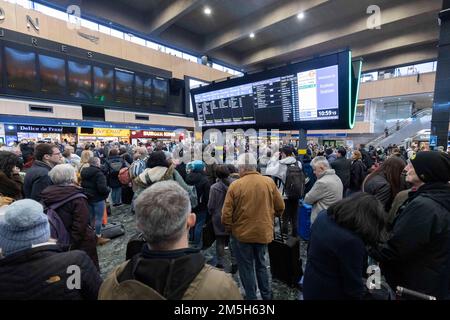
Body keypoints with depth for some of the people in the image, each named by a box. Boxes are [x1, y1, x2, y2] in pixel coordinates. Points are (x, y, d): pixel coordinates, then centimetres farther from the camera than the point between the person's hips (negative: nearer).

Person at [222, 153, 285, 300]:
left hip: (242, 233, -3)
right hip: (264, 232, 4)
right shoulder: (269, 182, -9)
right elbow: (280, 207, -1)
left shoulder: (235, 185, -18)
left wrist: (228, 228, 4)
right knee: (261, 263, 25)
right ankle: (266, 294, 38)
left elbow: (226, 213, -15)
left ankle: (251, 296, 30)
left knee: (246, 267, 16)